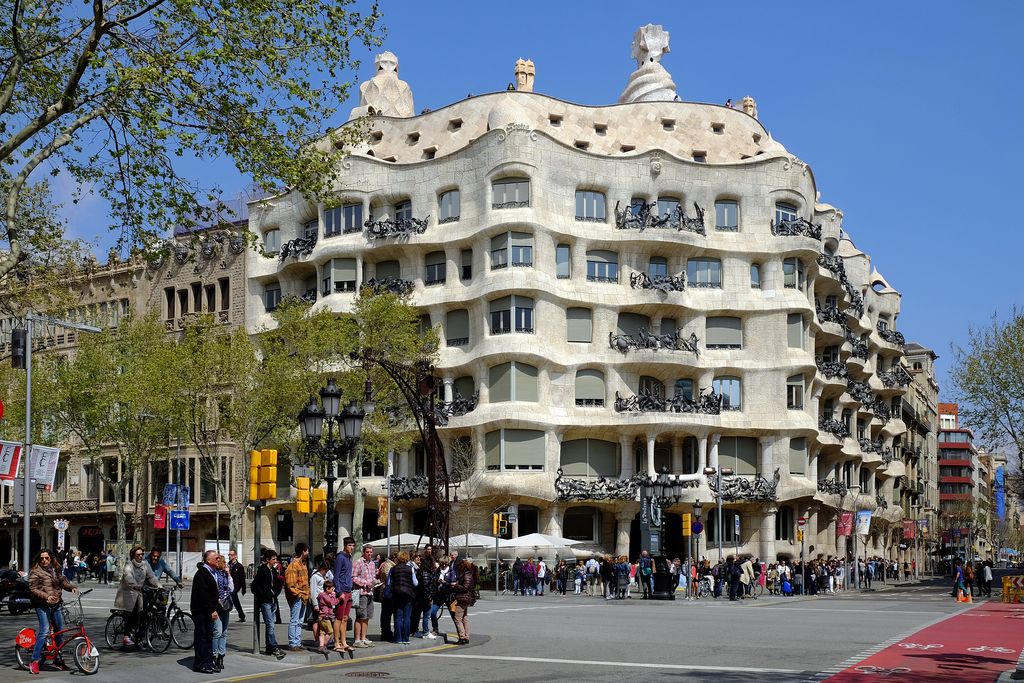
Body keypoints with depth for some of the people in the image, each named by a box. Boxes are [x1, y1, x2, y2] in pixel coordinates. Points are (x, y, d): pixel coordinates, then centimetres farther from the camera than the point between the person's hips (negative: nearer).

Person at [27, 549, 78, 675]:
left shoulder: (55, 571, 16)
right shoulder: (35, 572, -4)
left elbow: (63, 581, 11)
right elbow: (33, 589, -11)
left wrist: (72, 587, -9)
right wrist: (46, 596, -24)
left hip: (56, 605, 7)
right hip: (42, 605, -7)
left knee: (60, 631, 9)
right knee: (44, 631, -15)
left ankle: (57, 659, 21)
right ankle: (34, 661, -11)